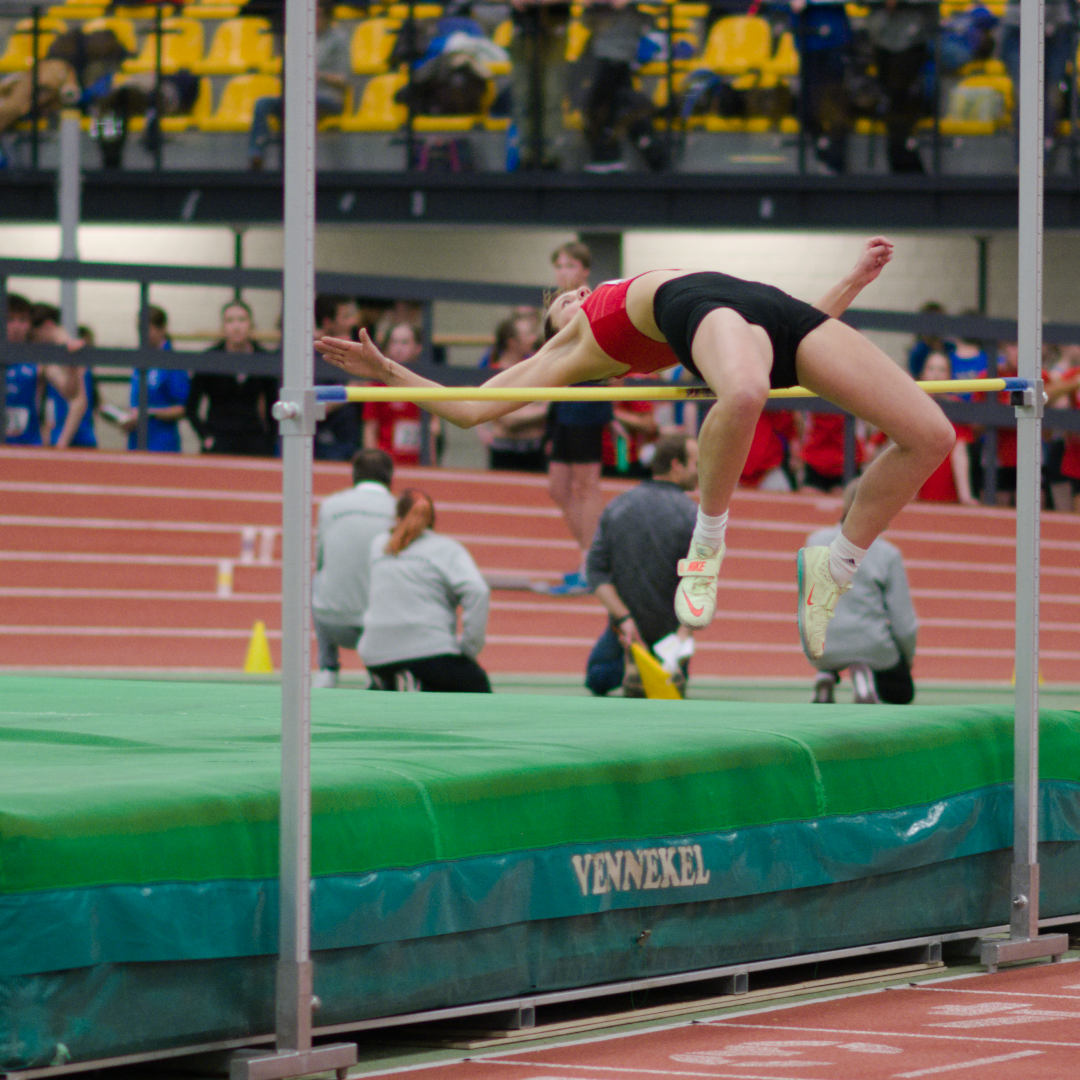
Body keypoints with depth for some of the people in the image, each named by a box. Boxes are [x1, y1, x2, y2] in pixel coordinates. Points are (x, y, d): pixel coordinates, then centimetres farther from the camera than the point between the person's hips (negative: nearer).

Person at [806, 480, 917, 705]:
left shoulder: (816, 541, -2)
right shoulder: (888, 555, -10)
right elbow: (903, 621, -8)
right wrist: (909, 657, 12)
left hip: (820, 650, 4)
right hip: (872, 648, -4)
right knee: (903, 693, 24)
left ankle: (827, 675, 7)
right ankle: (867, 675, -10)